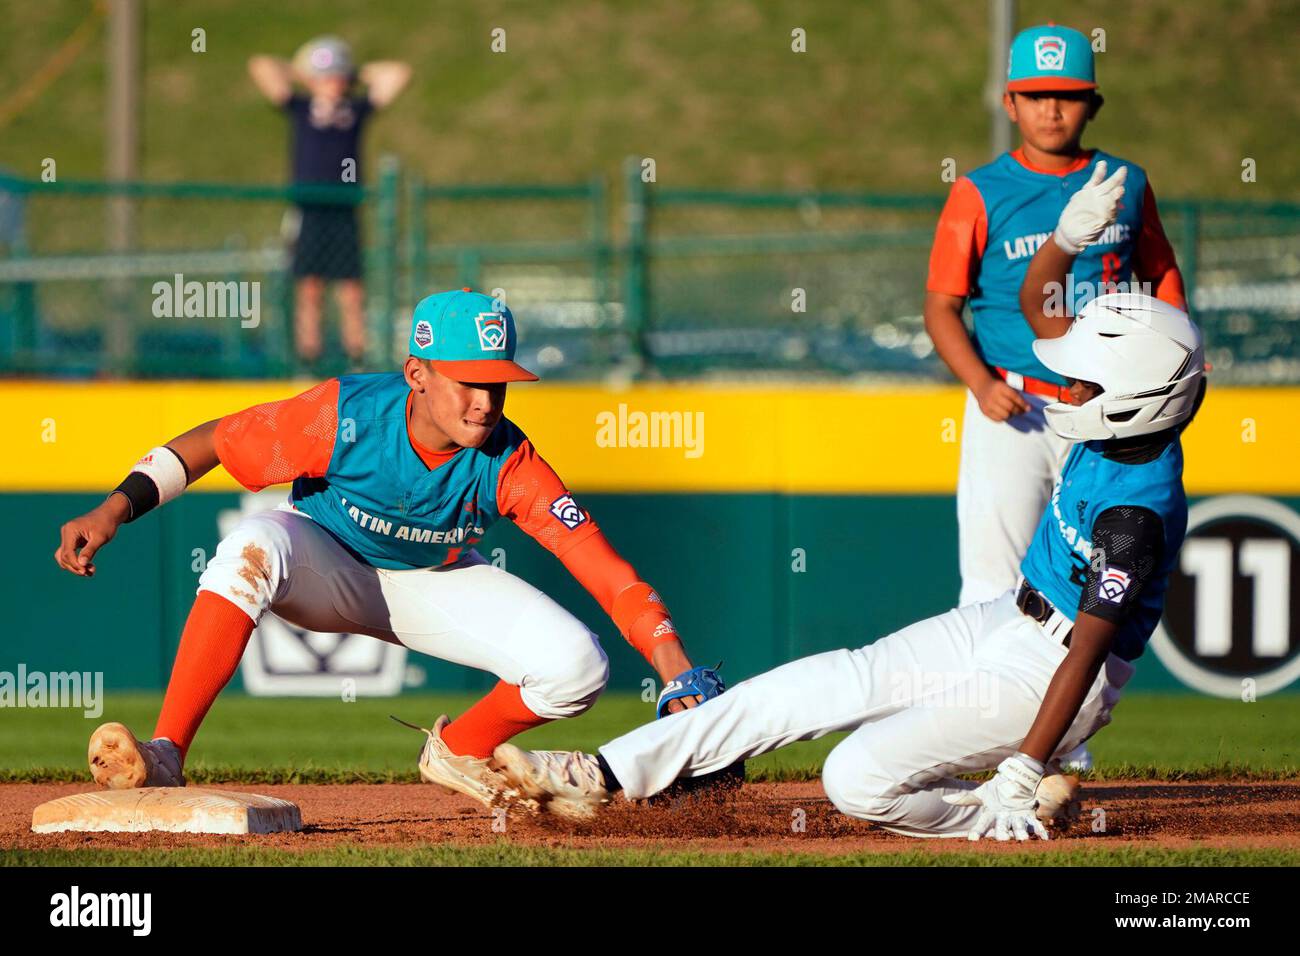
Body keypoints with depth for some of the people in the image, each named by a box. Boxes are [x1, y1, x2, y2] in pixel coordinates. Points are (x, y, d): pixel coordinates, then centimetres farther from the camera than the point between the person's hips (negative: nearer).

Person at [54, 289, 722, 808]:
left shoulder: (509, 465, -28)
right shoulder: (347, 416, -31)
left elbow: (605, 570, -31)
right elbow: (213, 442, -21)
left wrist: (681, 676, -42)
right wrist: (114, 512, -32)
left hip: (431, 587, 2)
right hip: (326, 570, -2)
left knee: (576, 668, -19)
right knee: (251, 549, -38)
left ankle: (459, 752, 13)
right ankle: (165, 755, -35)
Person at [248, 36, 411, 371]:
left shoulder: (357, 110, 11)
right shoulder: (300, 108, 7)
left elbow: (398, 74, 13)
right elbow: (260, 68, 3)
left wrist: (359, 74, 17)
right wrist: (296, 72, 14)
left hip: (344, 214, 1)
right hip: (309, 214, -1)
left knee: (352, 293, -2)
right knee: (309, 289, -2)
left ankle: (357, 359, 1)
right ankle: (308, 359, 0)